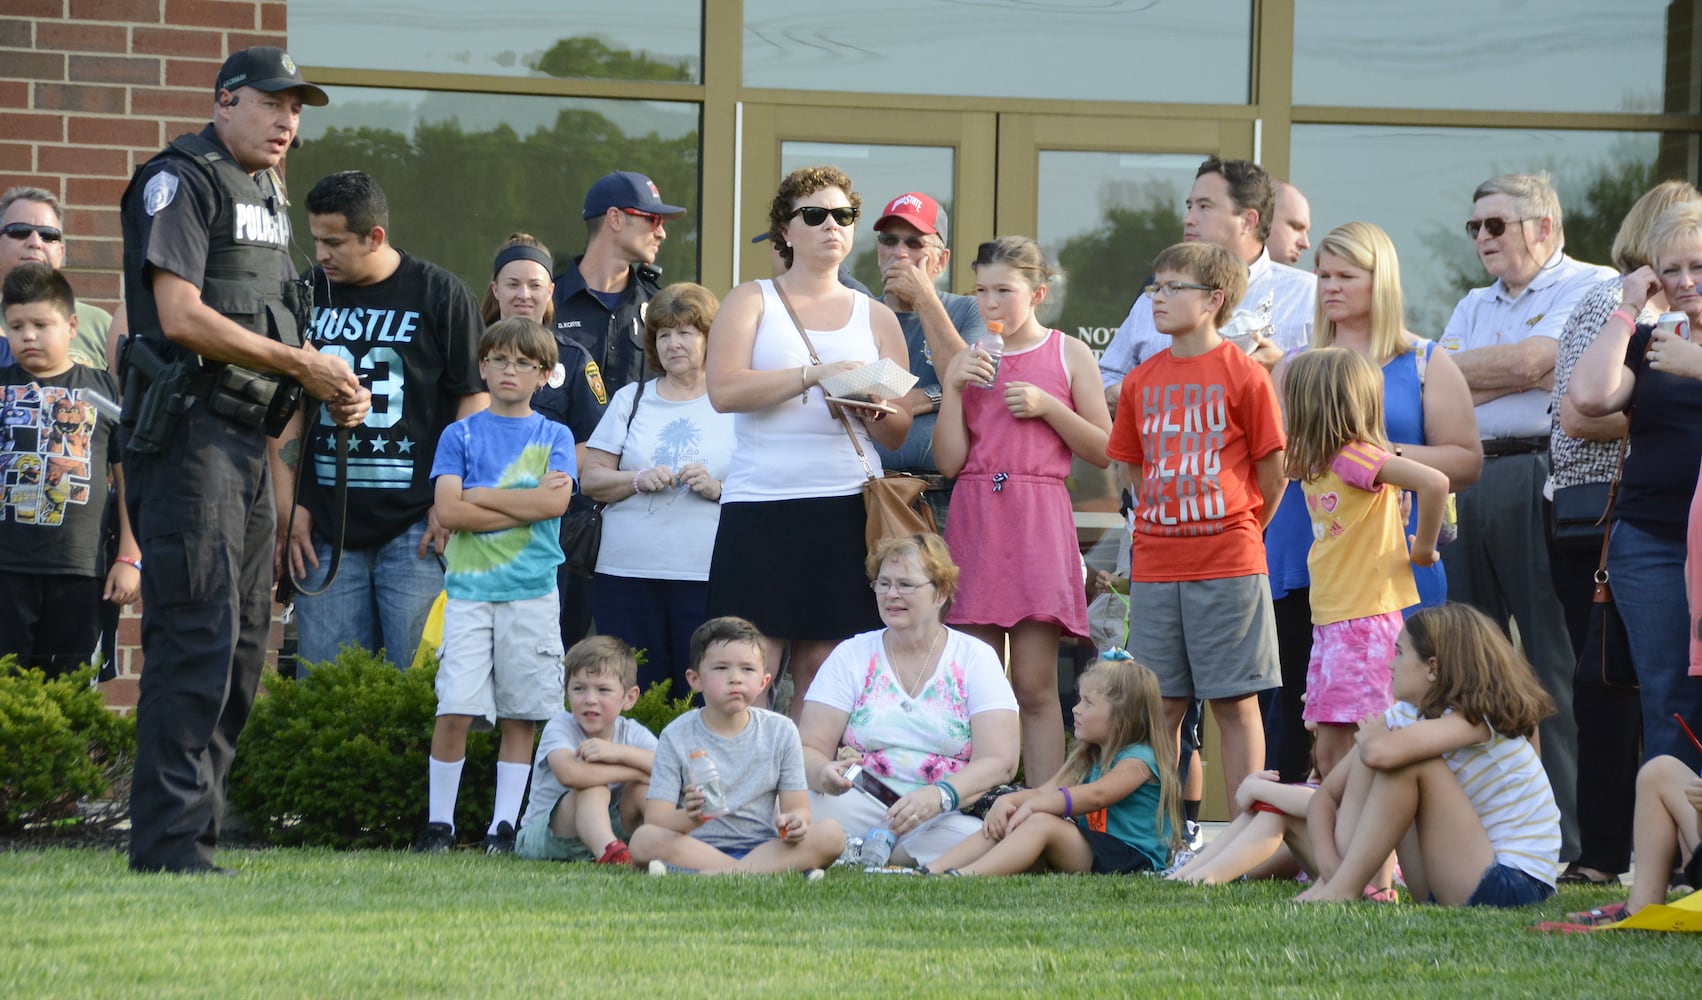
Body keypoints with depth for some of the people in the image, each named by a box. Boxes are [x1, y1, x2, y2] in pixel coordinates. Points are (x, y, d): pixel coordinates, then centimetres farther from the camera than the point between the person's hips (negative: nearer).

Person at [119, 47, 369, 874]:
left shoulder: (266, 195, 21)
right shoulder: (180, 182, -8)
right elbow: (182, 317, -18)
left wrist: (332, 388, 7)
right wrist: (303, 365, -13)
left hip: (246, 438, 9)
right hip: (186, 436, -9)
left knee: (242, 642, 9)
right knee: (198, 638, -13)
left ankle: (194, 833, 13)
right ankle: (169, 844, -13)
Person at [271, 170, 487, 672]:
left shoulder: (440, 294, 0)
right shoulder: (307, 295, 9)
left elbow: (474, 399, 1)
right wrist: (288, 507, 5)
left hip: (415, 525, -3)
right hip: (325, 527, 3)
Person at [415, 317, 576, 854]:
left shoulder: (553, 437, 9)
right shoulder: (461, 434, 8)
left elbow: (555, 501, -8)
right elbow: (447, 509, -5)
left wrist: (480, 496, -6)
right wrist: (525, 505, -7)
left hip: (532, 592, 1)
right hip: (469, 588, -1)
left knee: (521, 713, 1)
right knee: (455, 709, -9)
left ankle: (503, 826, 8)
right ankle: (439, 823, 1)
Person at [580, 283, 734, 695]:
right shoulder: (631, 400, 15)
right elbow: (591, 479, 11)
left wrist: (717, 488, -14)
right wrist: (638, 480, -7)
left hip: (706, 579, -2)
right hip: (628, 573, 2)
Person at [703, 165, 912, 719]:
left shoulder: (876, 318, 17)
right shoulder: (751, 302, 8)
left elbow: (898, 433, 13)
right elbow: (724, 389, -9)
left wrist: (874, 411, -10)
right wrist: (815, 374, -17)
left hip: (849, 507, 3)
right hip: (760, 506, -3)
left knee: (821, 671, 1)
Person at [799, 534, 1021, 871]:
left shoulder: (976, 657, 7)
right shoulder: (851, 656, 12)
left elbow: (999, 763, -5)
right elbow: (809, 750, 4)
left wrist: (939, 796, -24)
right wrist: (823, 773, -22)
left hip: (951, 814, 0)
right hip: (862, 805, 0)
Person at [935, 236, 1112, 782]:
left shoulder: (1068, 355, 6)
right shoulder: (967, 362, 11)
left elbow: (1105, 451, 3)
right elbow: (950, 461, 4)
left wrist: (1047, 406, -7)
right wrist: (953, 389, -5)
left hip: (1038, 520, -2)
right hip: (974, 521, 3)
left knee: (1035, 685, -6)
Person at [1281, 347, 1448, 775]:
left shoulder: (1356, 456, -16)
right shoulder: (1317, 463, 12)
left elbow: (1434, 482, -25)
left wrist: (1424, 547, -15)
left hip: (1366, 620, -9)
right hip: (1330, 622, 9)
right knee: (1329, 751, 10)